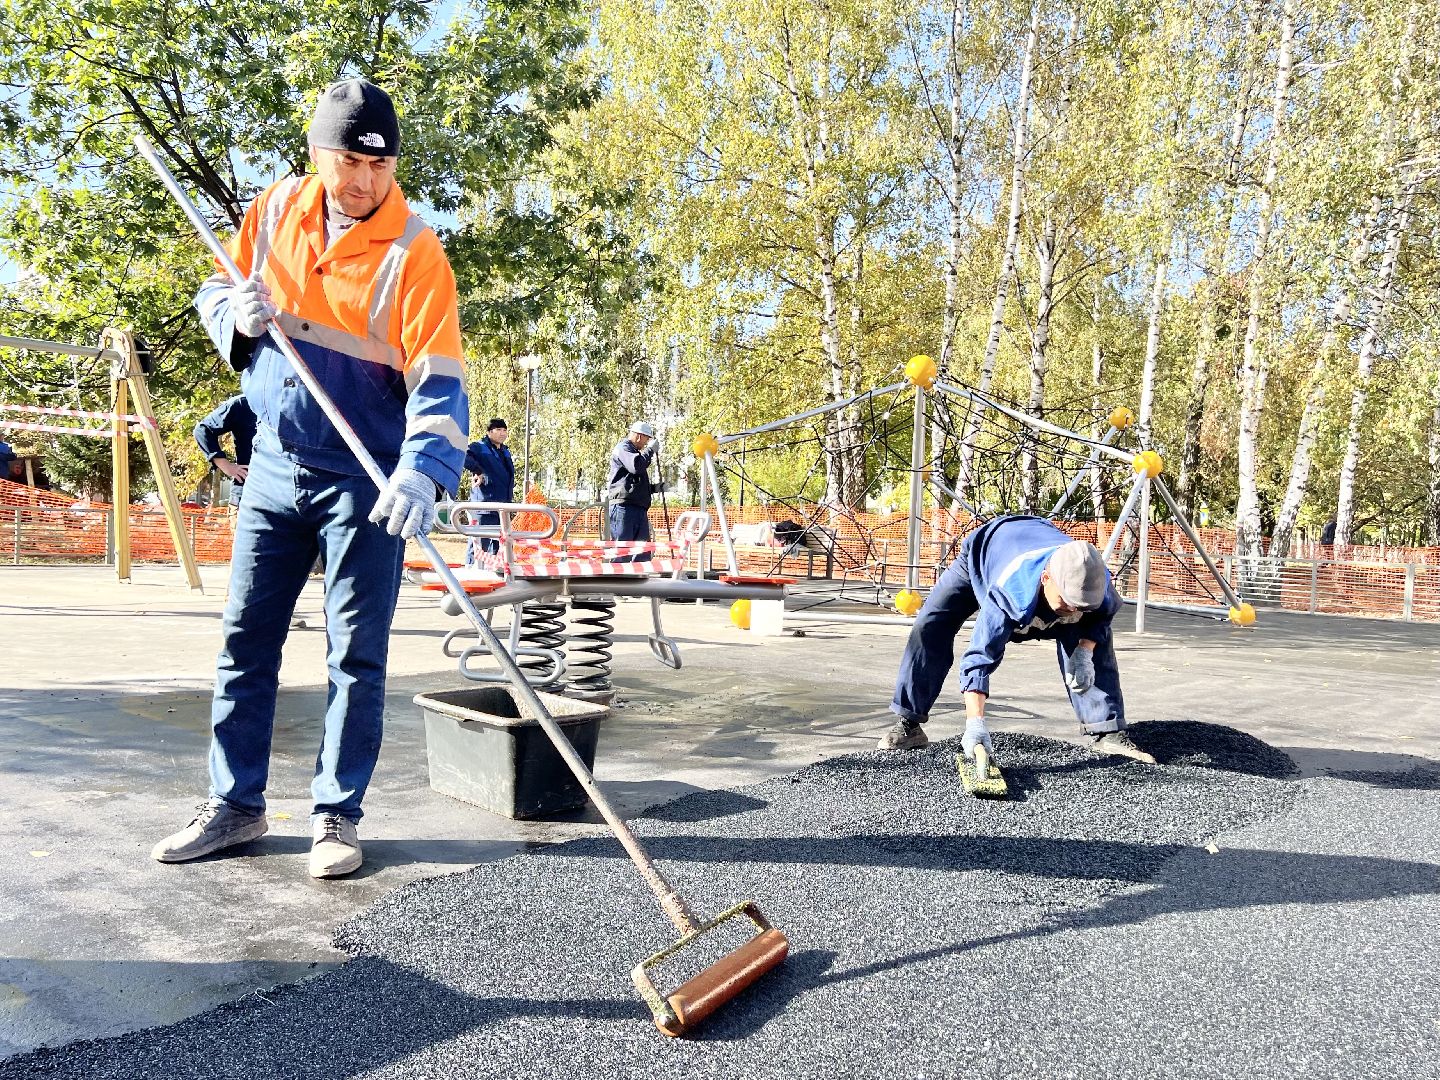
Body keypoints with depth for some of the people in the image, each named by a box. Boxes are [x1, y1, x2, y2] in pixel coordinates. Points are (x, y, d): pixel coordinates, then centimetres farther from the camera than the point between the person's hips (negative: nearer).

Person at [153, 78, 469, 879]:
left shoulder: (413, 251, -13)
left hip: (365, 482, -5)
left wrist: (424, 469, -37)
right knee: (246, 639, 10)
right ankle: (236, 804, 24)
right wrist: (239, 316, -7)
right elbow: (216, 289, 17)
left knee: (357, 655, 1)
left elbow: (438, 379, -20)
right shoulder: (276, 210, 3)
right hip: (276, 466, 5)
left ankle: (338, 814, 16)